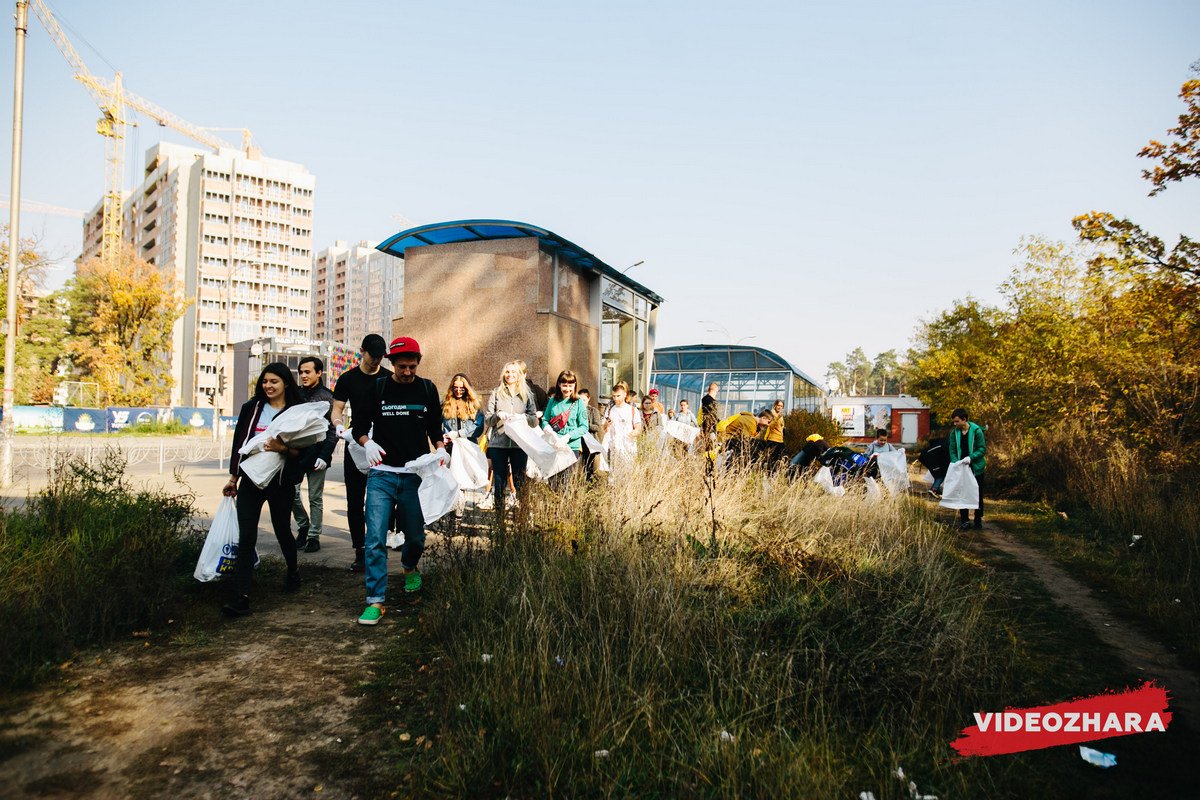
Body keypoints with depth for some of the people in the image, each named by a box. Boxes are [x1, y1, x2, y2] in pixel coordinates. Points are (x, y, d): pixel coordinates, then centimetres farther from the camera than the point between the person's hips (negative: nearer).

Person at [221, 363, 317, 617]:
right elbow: (238, 443, 12)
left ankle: (293, 572, 41)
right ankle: (241, 598, -7)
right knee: (246, 537, -6)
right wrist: (233, 478, 14)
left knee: (282, 530, 14)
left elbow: (306, 450, -7)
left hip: (280, 482, -2)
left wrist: (283, 449, -25)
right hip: (250, 480, 2)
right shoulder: (251, 408, 6)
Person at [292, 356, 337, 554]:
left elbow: (332, 430, -7)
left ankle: (314, 536, 16)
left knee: (315, 498, 5)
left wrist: (324, 456, -15)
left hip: (316, 456, -3)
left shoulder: (327, 397, -3)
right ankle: (303, 527, 22)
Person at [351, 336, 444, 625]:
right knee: (376, 539, -10)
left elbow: (435, 427, 15)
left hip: (415, 475, 2)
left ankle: (409, 567, 43)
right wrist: (367, 443, -15)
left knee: (416, 537, 10)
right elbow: (359, 426, 6)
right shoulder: (377, 388, 1)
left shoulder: (427, 389, 6)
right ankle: (376, 600, -2)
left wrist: (440, 449, -4)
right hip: (382, 474, -1)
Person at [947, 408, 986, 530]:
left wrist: (970, 457, -26)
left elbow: (982, 449, -13)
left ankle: (978, 519, 24)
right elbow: (952, 450, -1)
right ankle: (965, 520, 9)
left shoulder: (976, 431, -14)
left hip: (976, 468, -3)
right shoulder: (954, 433, -4)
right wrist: (955, 463, -16)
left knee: (978, 494, 10)